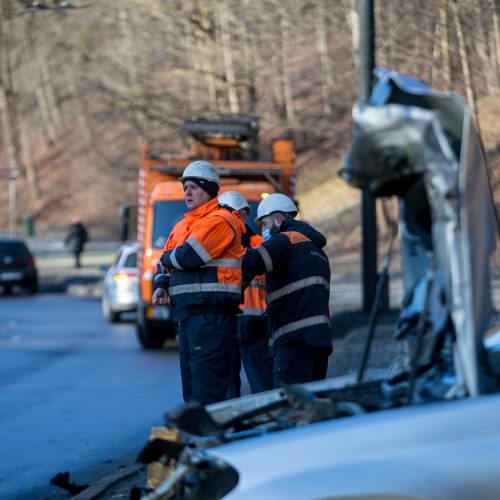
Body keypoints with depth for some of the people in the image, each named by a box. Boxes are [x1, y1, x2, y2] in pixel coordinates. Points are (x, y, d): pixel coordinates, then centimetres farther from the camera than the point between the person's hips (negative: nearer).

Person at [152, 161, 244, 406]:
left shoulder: (219, 220, -9)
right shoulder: (181, 226, 20)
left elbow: (189, 256, -19)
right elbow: (166, 265, 24)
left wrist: (167, 259, 2)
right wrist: (161, 286, 3)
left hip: (211, 312, -9)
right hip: (186, 311, 9)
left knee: (208, 384, -12)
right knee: (190, 383, 13)